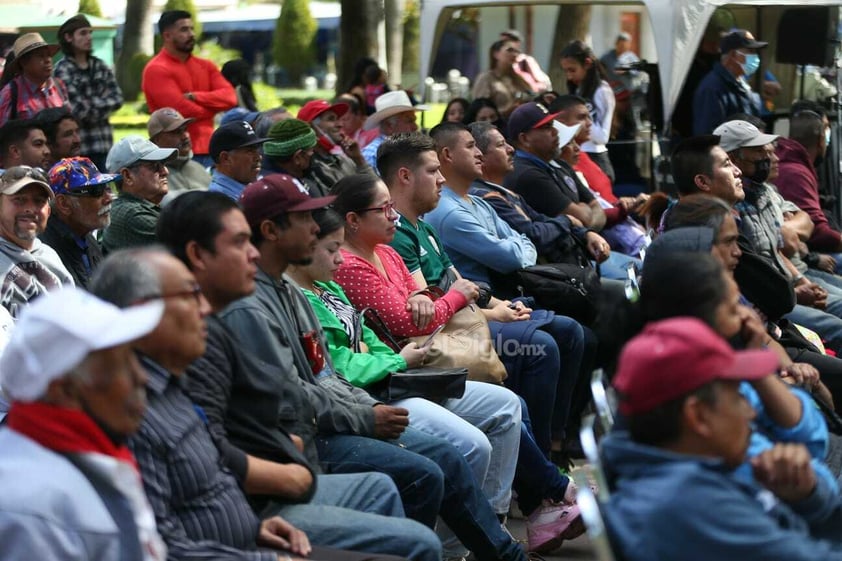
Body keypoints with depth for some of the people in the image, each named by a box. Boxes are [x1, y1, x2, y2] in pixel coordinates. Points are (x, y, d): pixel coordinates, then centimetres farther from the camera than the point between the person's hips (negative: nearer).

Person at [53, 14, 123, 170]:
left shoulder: (99, 66, 12)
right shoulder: (62, 70, -7)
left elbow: (118, 98, 6)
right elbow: (78, 108, -12)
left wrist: (94, 104, -8)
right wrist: (104, 106, 0)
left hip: (103, 144, 5)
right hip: (76, 145, -5)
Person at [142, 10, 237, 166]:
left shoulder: (205, 66, 15)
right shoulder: (156, 70, -7)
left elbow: (229, 97, 1)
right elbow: (184, 110, -17)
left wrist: (194, 97, -12)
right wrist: (213, 106, 1)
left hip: (208, 150, 6)